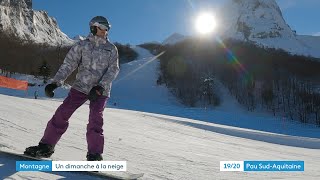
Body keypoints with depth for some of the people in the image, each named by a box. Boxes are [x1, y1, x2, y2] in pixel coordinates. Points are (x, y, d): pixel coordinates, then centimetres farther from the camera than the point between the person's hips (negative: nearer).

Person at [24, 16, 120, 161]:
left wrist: (100, 87, -20)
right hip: (80, 86, 1)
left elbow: (113, 69, -6)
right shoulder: (82, 45, 4)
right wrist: (55, 82, -14)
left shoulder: (111, 49, 4)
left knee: (95, 120, -11)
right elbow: (68, 64, -1)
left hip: (100, 91, -1)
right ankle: (46, 146, 12)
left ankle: (94, 155, -1)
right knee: (62, 113, -3)